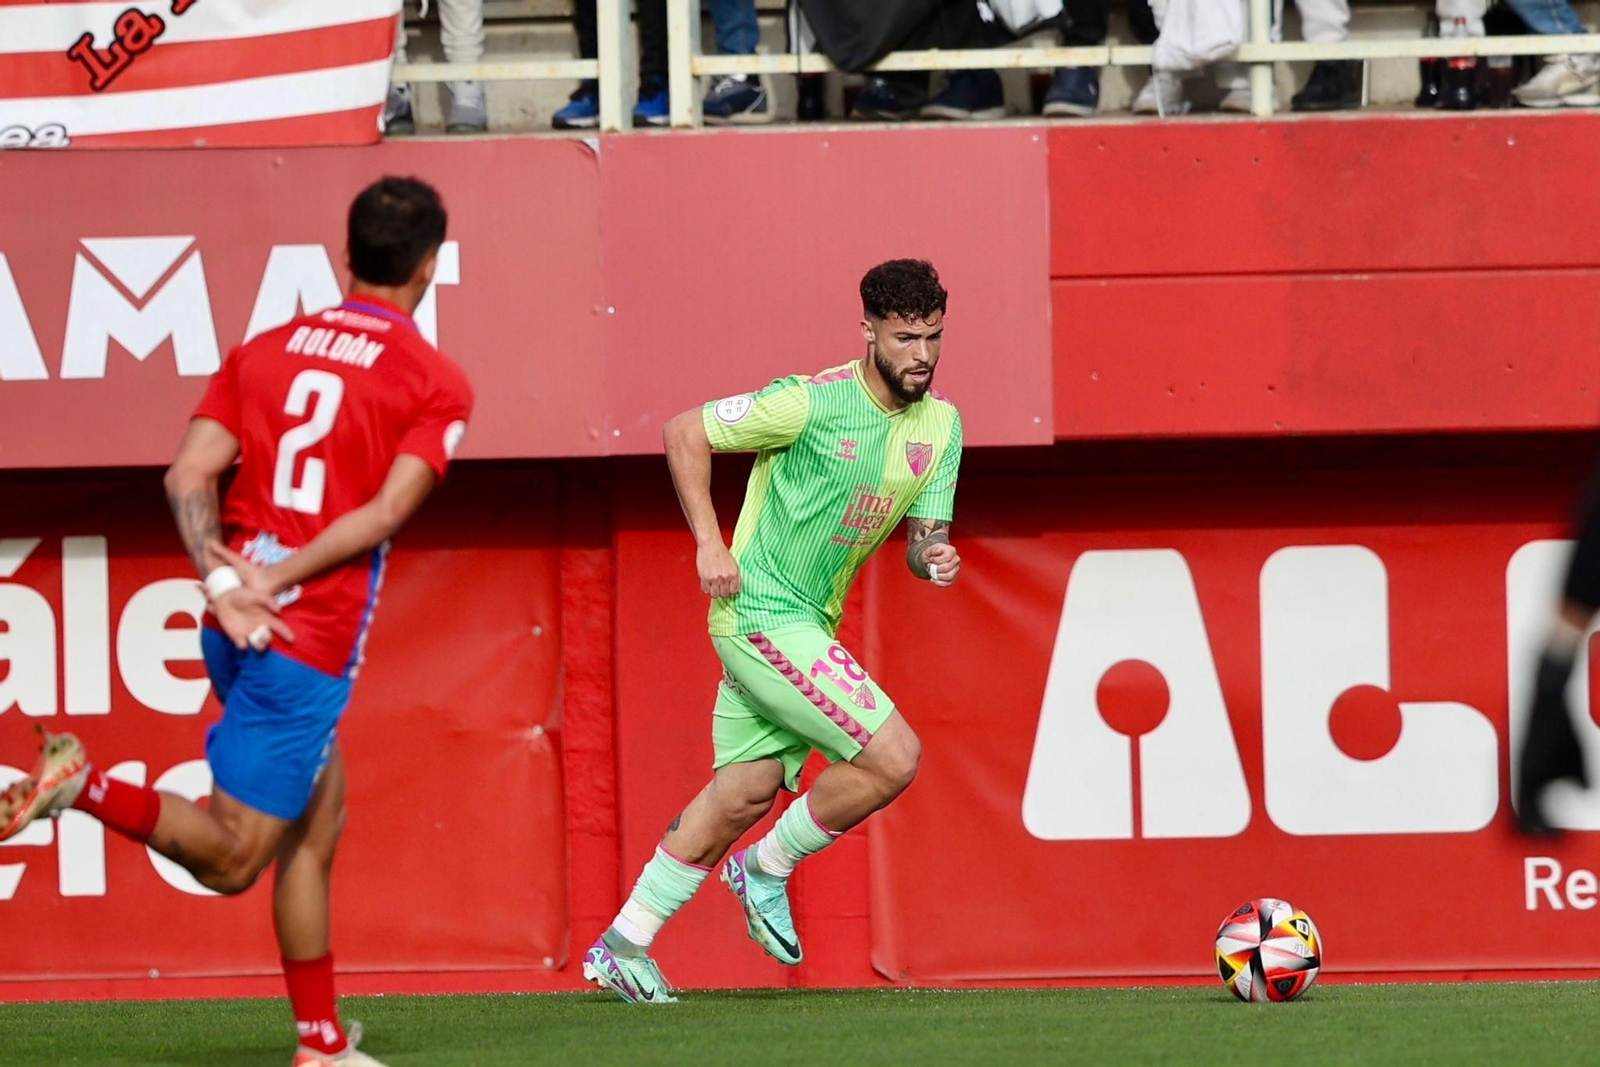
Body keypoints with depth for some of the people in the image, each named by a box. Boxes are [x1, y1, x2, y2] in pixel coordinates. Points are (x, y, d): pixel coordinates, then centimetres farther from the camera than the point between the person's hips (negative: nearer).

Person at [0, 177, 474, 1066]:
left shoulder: (264, 352, 12)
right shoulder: (437, 383, -2)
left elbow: (188, 475, 0)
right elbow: (387, 513, -14)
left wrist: (223, 580, -8)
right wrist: (276, 582, -13)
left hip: (238, 627, 7)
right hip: (312, 640, -7)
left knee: (320, 816, 19)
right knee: (230, 860, -2)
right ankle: (81, 786, -22)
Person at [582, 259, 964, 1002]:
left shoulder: (940, 425, 4)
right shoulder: (811, 403, -18)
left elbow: (923, 538, 7)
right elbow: (685, 433, -10)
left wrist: (936, 558, -17)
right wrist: (709, 543, -17)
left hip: (809, 625, 8)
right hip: (762, 613, -8)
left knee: (744, 793, 11)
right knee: (893, 757, -14)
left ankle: (623, 944, 22)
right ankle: (765, 871, 7)